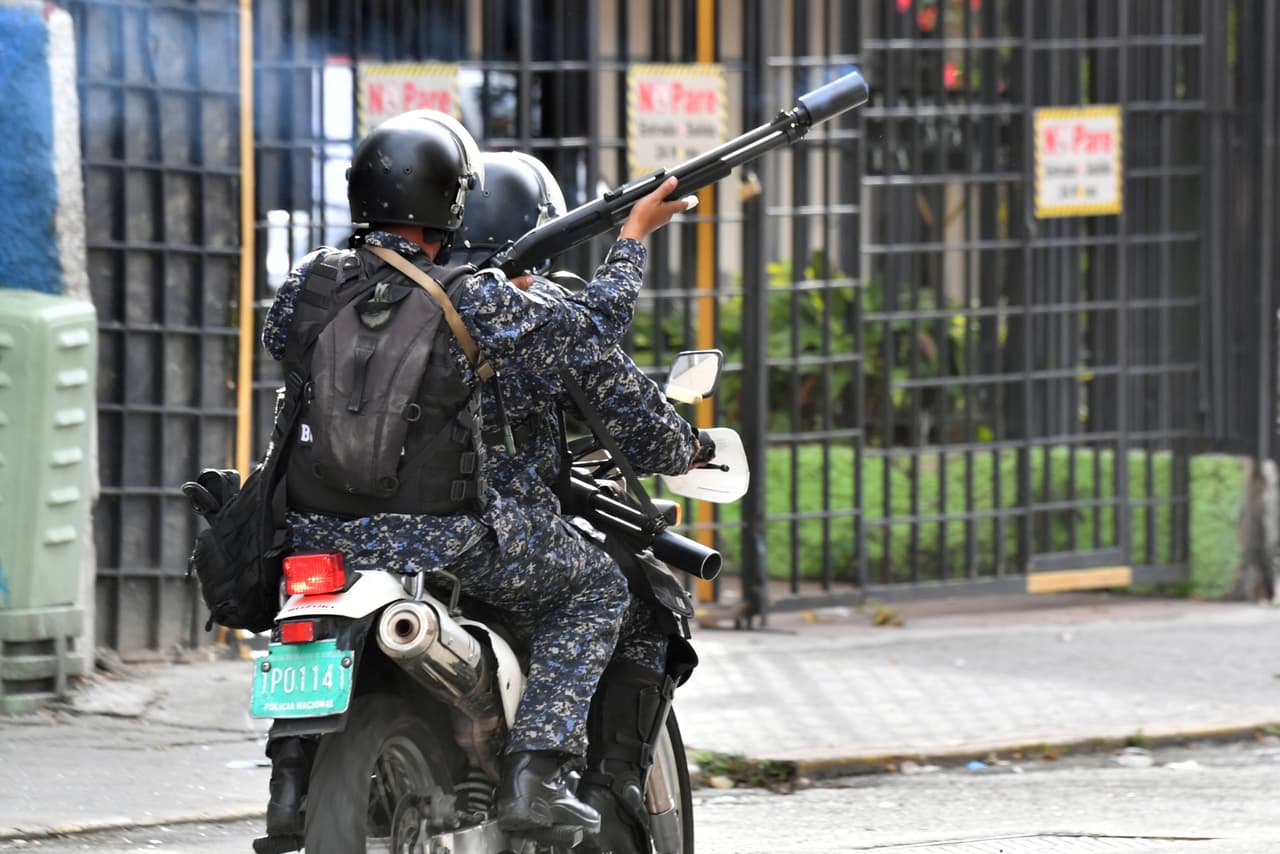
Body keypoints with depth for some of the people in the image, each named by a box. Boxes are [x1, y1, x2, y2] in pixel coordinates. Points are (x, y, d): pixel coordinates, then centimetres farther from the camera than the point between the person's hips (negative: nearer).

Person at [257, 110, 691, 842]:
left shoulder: (312, 282, -1)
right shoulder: (476, 303, -12)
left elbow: (280, 341, 20)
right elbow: (593, 328, -2)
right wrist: (634, 235, 12)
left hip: (323, 533, 4)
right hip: (445, 542, -4)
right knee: (594, 589, 15)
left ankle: (295, 773, 24)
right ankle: (535, 769, 1)